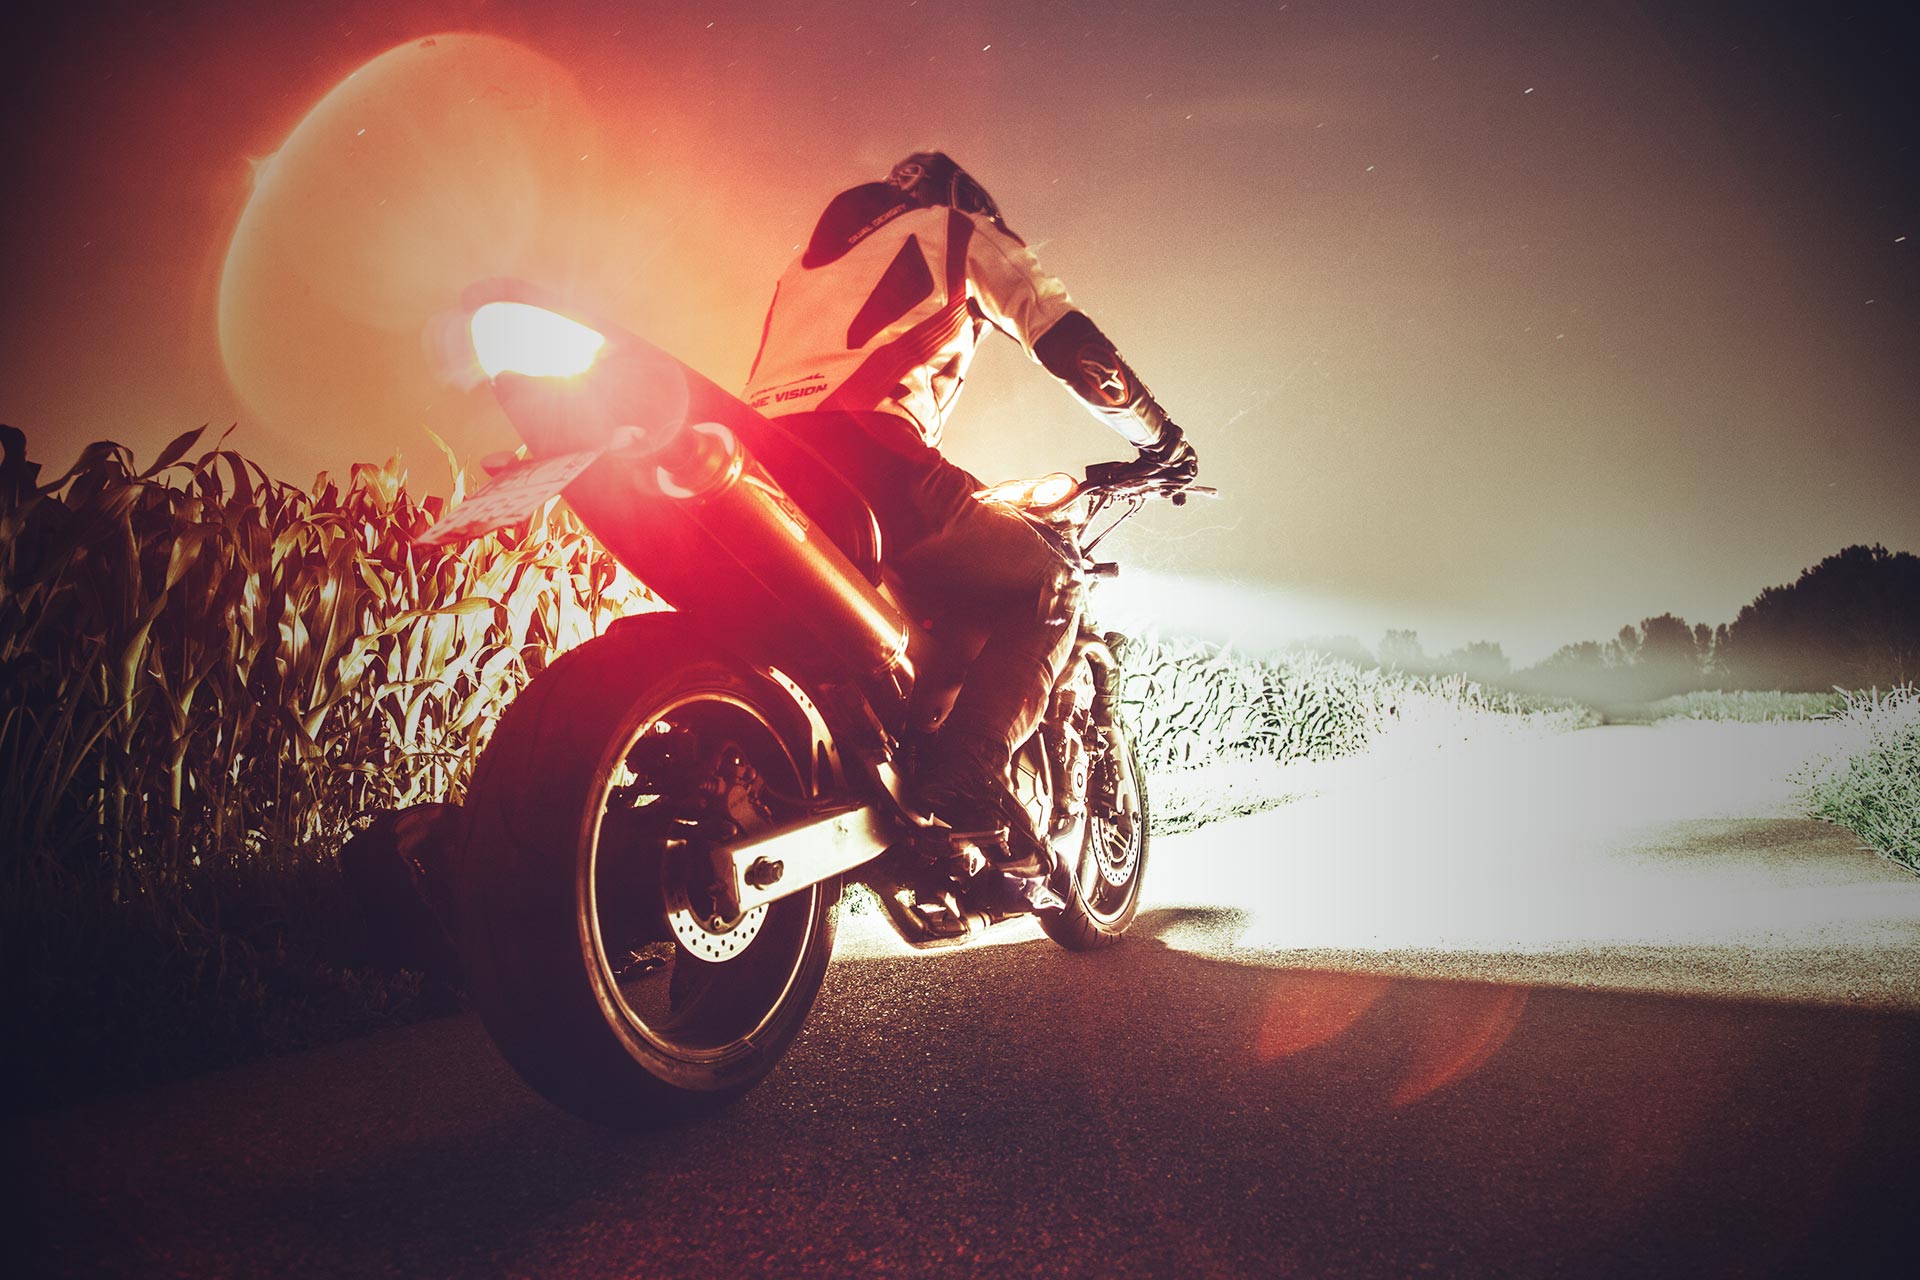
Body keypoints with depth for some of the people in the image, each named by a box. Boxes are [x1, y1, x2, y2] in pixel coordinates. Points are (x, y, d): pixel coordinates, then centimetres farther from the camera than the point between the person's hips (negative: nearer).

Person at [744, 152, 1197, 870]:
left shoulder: (819, 253, 39)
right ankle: (963, 775, -15)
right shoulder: (958, 230, 19)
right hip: (868, 462, -7)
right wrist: (1160, 439, 24)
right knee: (1048, 588, 6)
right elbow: (1073, 348, 9)